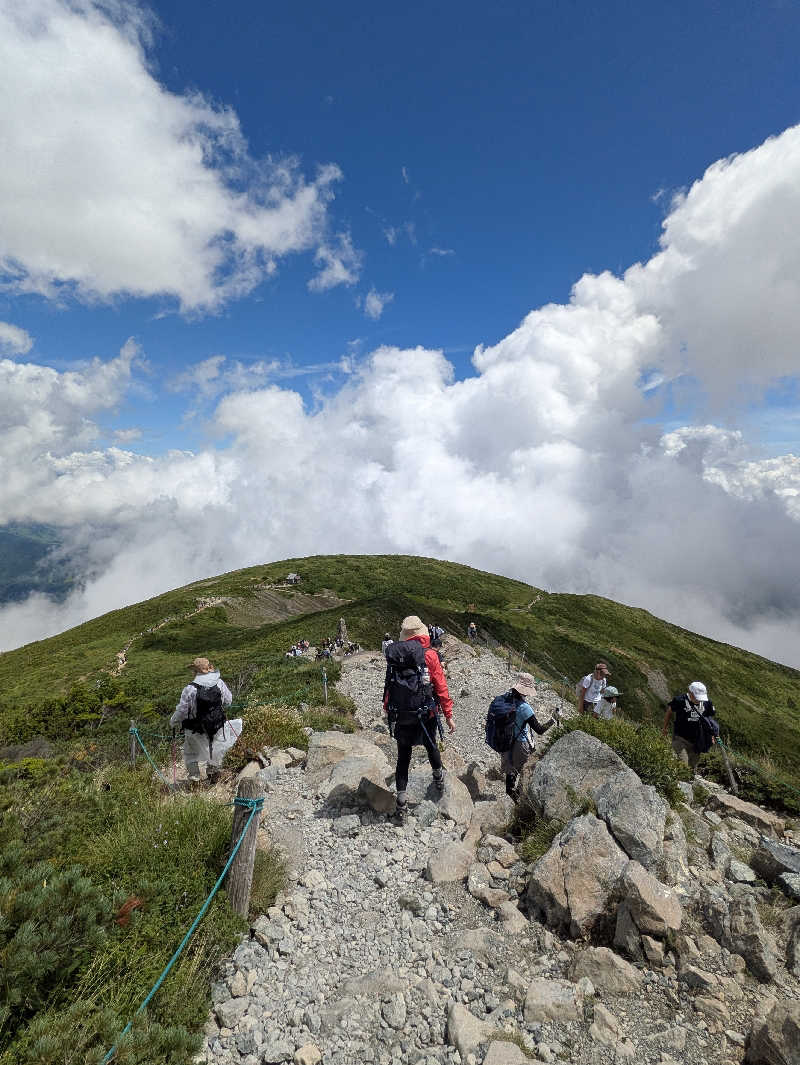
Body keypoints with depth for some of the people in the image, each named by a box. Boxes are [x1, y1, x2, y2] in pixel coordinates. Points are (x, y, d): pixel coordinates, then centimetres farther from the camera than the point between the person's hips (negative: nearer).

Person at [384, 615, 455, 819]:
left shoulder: (393, 655, -3)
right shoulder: (429, 655, -13)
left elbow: (388, 685, 6)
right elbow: (441, 687, -10)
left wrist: (387, 708, 18)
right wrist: (448, 715, -2)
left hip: (400, 716, 2)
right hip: (425, 715, -1)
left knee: (403, 756, 13)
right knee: (431, 746, 24)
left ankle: (401, 799, 17)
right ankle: (438, 778, 47)